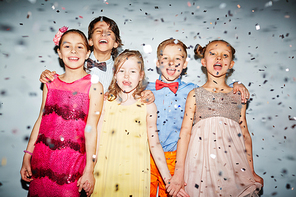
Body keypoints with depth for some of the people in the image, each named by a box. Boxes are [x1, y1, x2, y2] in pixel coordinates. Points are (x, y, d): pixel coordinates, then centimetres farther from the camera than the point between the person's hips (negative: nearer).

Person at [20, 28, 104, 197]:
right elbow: (41, 120, 9)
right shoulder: (51, 83, 6)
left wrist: (89, 170, -9)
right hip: (42, 157, 4)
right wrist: (27, 156, 10)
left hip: (72, 159, -4)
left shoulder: (94, 86, -7)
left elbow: (91, 129, -10)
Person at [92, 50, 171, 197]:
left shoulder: (148, 106, -4)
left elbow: (154, 144, -1)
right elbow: (97, 139, 3)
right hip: (106, 172, 2)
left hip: (135, 174, -1)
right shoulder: (106, 102, 0)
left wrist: (168, 179, -4)